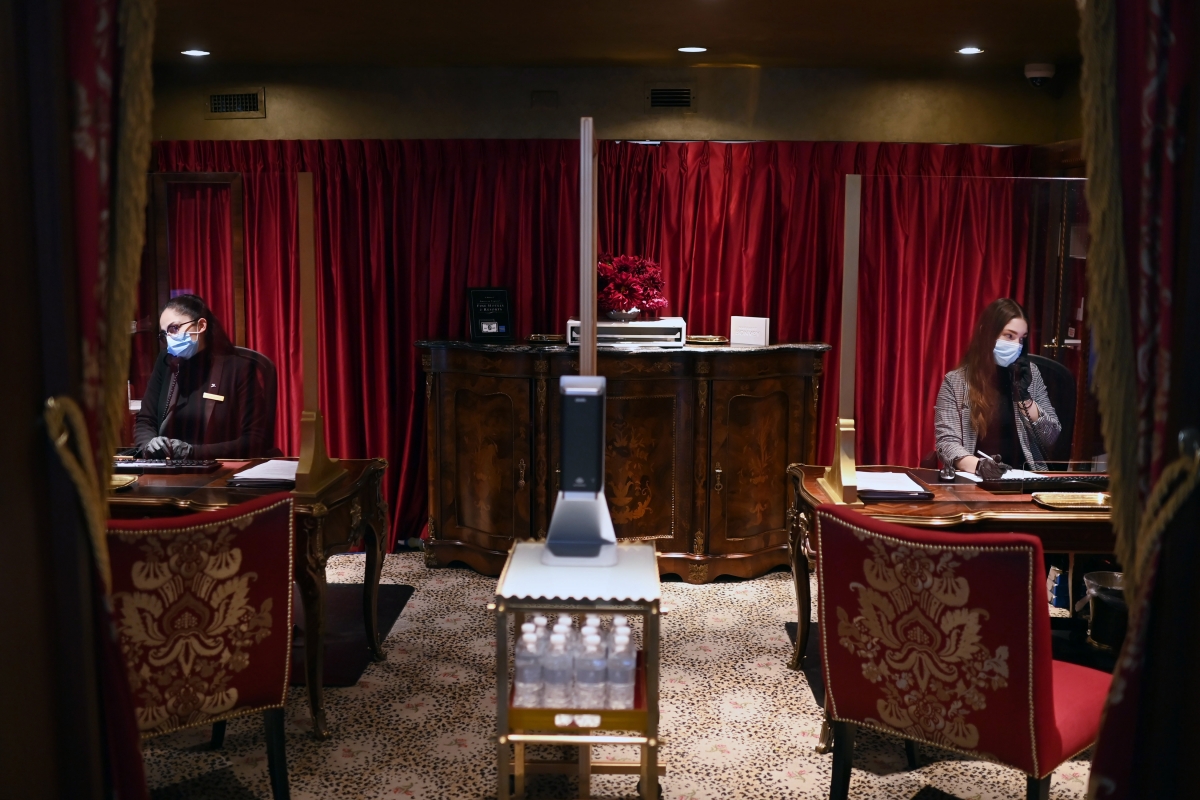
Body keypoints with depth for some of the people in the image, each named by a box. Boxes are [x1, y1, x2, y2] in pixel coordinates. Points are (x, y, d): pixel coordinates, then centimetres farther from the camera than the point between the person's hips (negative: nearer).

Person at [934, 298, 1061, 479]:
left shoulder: (1029, 374, 11)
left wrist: (1024, 396, -5)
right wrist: (978, 466, -25)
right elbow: (946, 442, -7)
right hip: (973, 480, -1)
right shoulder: (955, 381, 2)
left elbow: (1051, 439, 8)